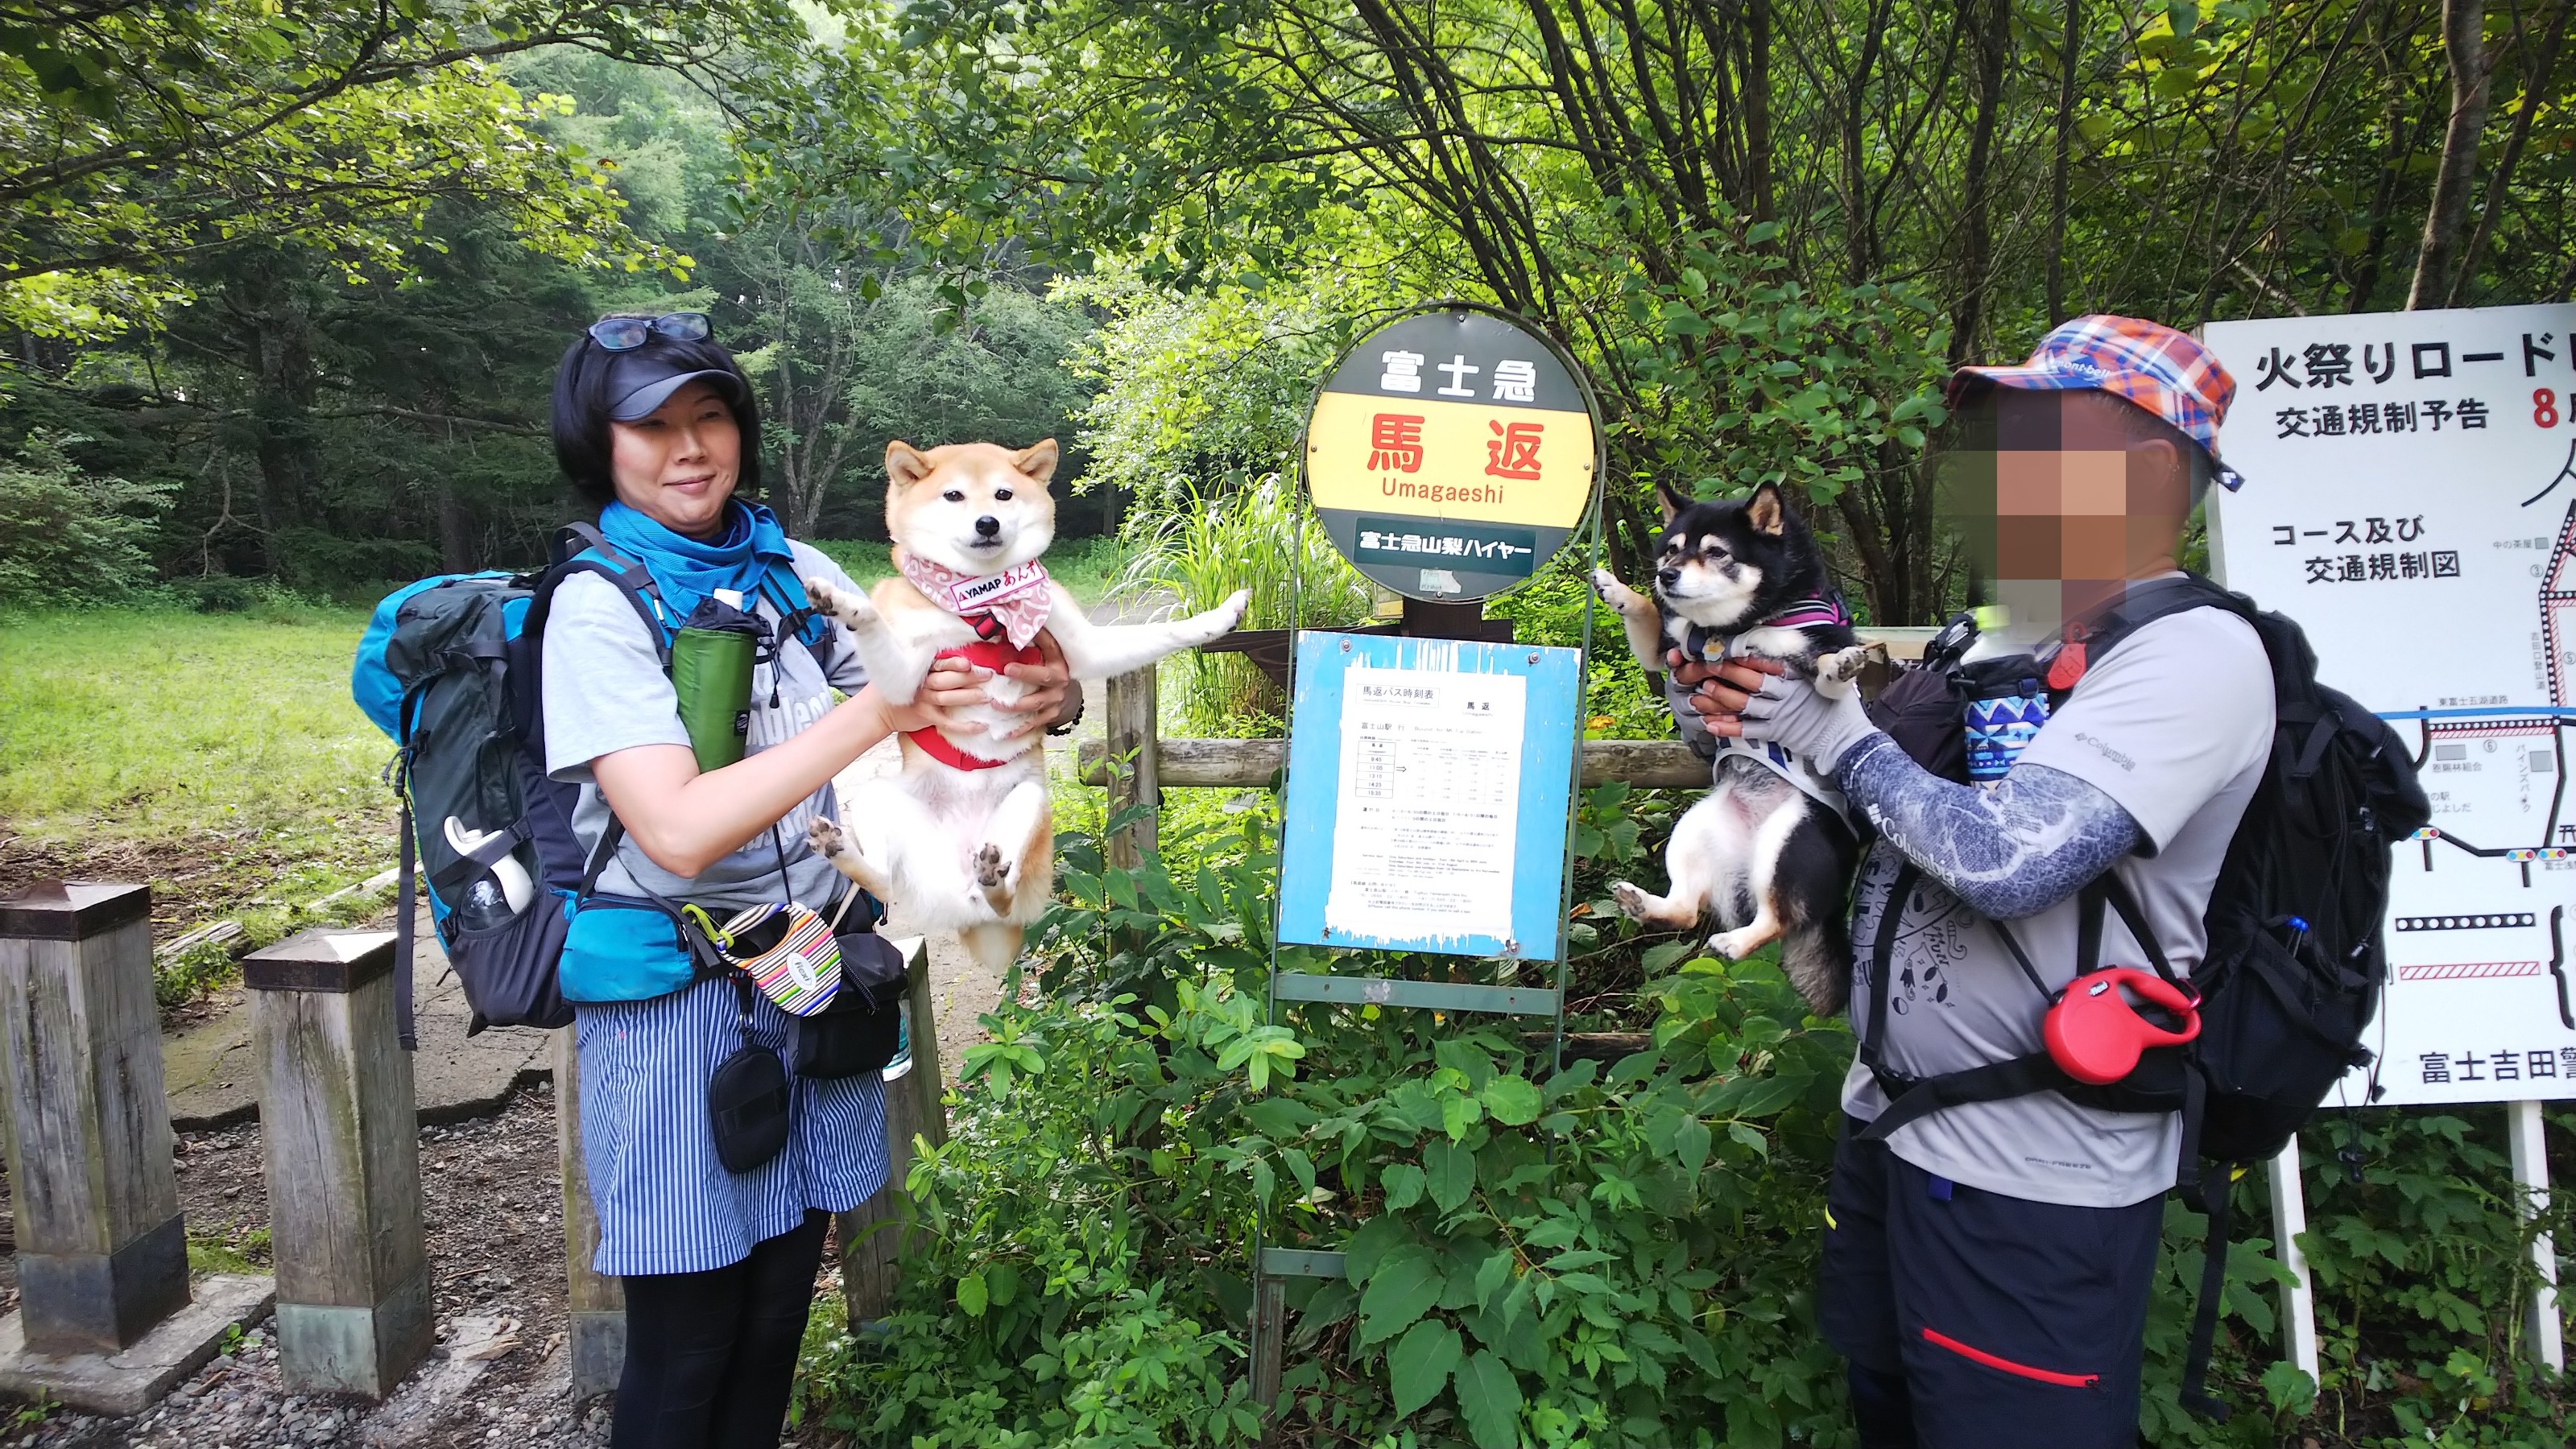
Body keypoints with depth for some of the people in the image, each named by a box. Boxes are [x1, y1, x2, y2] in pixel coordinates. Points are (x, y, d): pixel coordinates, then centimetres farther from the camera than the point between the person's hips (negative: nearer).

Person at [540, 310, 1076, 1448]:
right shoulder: (600, 602, -13)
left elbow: (934, 693, 5)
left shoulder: (793, 571, 3)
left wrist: (1030, 697, -18)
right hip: (676, 998, -5)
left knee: (777, 1312, 18)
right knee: (686, 1344, 9)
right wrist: (873, 714, -26)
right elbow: (680, 831, -24)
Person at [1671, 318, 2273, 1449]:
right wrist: (1741, 714, 2)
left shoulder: (2194, 653, -18)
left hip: (2030, 1186, -8)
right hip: (1891, 1129, 8)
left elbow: (2004, 860, -31)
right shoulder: (2001, 645, 9)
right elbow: (1881, 817, 16)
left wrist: (1840, 736, -17)